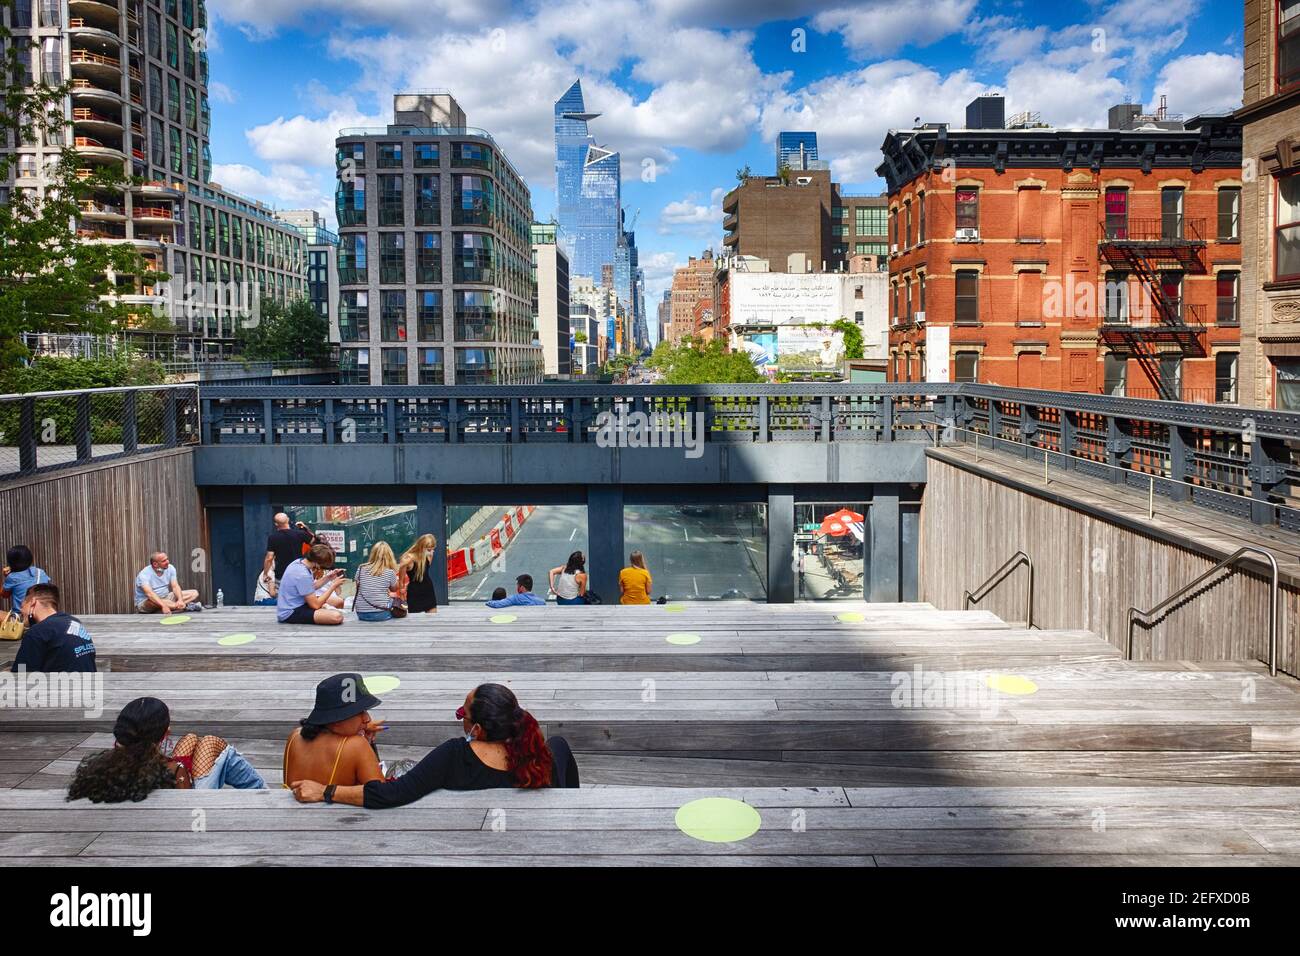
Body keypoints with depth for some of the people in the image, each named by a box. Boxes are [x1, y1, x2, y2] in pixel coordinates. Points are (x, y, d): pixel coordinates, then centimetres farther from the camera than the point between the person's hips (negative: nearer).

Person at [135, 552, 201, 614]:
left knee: (194, 593, -4)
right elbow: (149, 593, -37)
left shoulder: (170, 568, -3)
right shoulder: (144, 575, -22)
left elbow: (175, 586, -11)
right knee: (153, 602, -43)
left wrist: (180, 600, -32)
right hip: (145, 603, -6)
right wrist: (163, 606, -51)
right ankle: (186, 606, -35)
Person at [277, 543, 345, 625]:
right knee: (337, 616, -29)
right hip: (290, 614, -10)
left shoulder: (300, 562, -1)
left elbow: (310, 588, 14)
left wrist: (328, 577, 2)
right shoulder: (302, 575, -27)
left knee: (339, 601, 18)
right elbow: (315, 605, -23)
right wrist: (333, 586, -16)